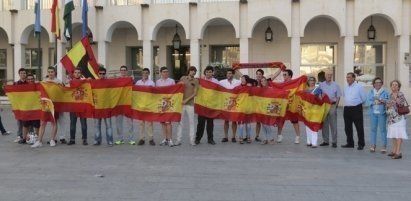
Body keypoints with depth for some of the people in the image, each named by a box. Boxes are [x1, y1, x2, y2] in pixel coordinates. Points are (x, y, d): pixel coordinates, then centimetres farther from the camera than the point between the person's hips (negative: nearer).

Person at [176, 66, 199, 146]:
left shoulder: (196, 81, 5)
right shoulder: (183, 78, 9)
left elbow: (195, 93, -2)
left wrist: (187, 100, -11)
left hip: (190, 103, -1)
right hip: (181, 102, 1)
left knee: (191, 121, 0)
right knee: (180, 121, 1)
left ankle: (192, 140, 4)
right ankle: (178, 140, 4)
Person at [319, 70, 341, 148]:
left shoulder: (335, 85, 5)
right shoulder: (321, 85, 8)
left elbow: (338, 96, 6)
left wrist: (336, 105, -3)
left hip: (332, 105, -2)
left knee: (333, 124, -2)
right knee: (324, 124, 6)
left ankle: (334, 141, 1)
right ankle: (325, 141, 14)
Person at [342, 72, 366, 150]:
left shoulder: (359, 87, -5)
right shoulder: (346, 88, 12)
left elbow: (363, 98, 0)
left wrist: (356, 103, 8)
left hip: (356, 109, -6)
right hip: (347, 109, 6)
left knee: (359, 127, -3)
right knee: (348, 127, 10)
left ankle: (361, 144, 3)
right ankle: (350, 143, 20)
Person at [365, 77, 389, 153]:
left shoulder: (385, 92, 5)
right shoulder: (371, 92, 12)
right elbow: (368, 101, 2)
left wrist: (381, 100, -22)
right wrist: (375, 102, -13)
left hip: (382, 113, -2)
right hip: (373, 113, 2)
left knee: (382, 129, -3)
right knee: (373, 129, 3)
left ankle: (384, 146, 2)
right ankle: (373, 145, 10)